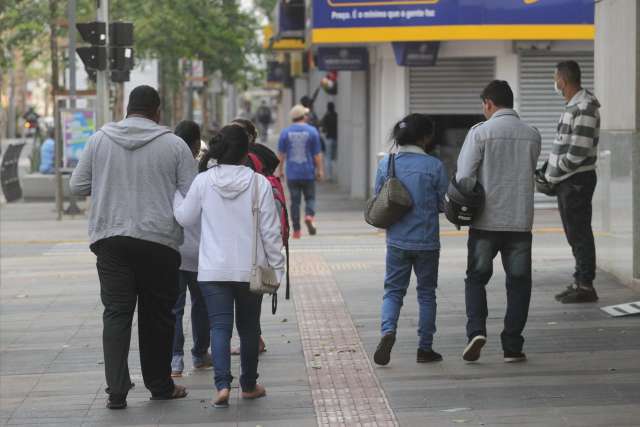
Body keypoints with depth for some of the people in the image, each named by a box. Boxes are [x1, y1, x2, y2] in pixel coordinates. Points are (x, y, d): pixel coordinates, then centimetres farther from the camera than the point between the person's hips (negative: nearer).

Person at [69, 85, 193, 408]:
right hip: (160, 240, -1)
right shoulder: (174, 145, -2)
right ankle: (160, 386, 20)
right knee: (156, 315, 10)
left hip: (110, 238, 1)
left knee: (116, 313, 2)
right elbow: (191, 196, -2)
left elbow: (77, 185, 8)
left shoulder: (99, 140, 3)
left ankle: (117, 390, -7)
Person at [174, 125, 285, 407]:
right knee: (248, 327, 14)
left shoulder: (203, 182, -5)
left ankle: (223, 384, -17)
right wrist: (276, 265, 4)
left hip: (213, 270, 0)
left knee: (219, 326, 0)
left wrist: (175, 194, 23)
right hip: (250, 270, 0)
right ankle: (249, 385, 26)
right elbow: (270, 229, -5)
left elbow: (184, 218, 7)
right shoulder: (259, 183, -7)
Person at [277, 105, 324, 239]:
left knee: (295, 201, 6)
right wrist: (320, 170, 6)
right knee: (310, 198, 11)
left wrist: (279, 170, 13)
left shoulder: (285, 132, 1)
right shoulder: (312, 131, -3)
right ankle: (309, 215, -18)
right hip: (308, 173, -1)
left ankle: (296, 230, 6)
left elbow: (281, 154, 3)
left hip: (292, 174, 1)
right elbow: (317, 154, -2)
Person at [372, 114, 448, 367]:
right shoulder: (434, 166, -11)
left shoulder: (386, 164, -2)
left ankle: (388, 330, -15)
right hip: (427, 241, -2)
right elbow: (444, 203, -4)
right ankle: (425, 348, 14)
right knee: (426, 293, 12)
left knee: (393, 290, 11)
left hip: (397, 240, 2)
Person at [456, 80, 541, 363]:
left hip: (486, 221, -2)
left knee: (476, 279, 12)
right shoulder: (532, 135, 4)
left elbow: (464, 176, -11)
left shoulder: (480, 132, -8)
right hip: (520, 221, 2)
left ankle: (476, 329, -7)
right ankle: (512, 346, 7)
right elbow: (529, 173, 10)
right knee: (518, 283, 10)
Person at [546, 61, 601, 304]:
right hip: (566, 182, 10)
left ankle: (586, 286, -2)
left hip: (577, 181, -10)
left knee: (580, 234, -6)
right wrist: (551, 173, 10)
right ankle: (580, 282, 21)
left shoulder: (584, 108, -17)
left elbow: (578, 152, -22)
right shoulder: (573, 105, 15)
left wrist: (554, 175, -12)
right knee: (574, 234, 14)